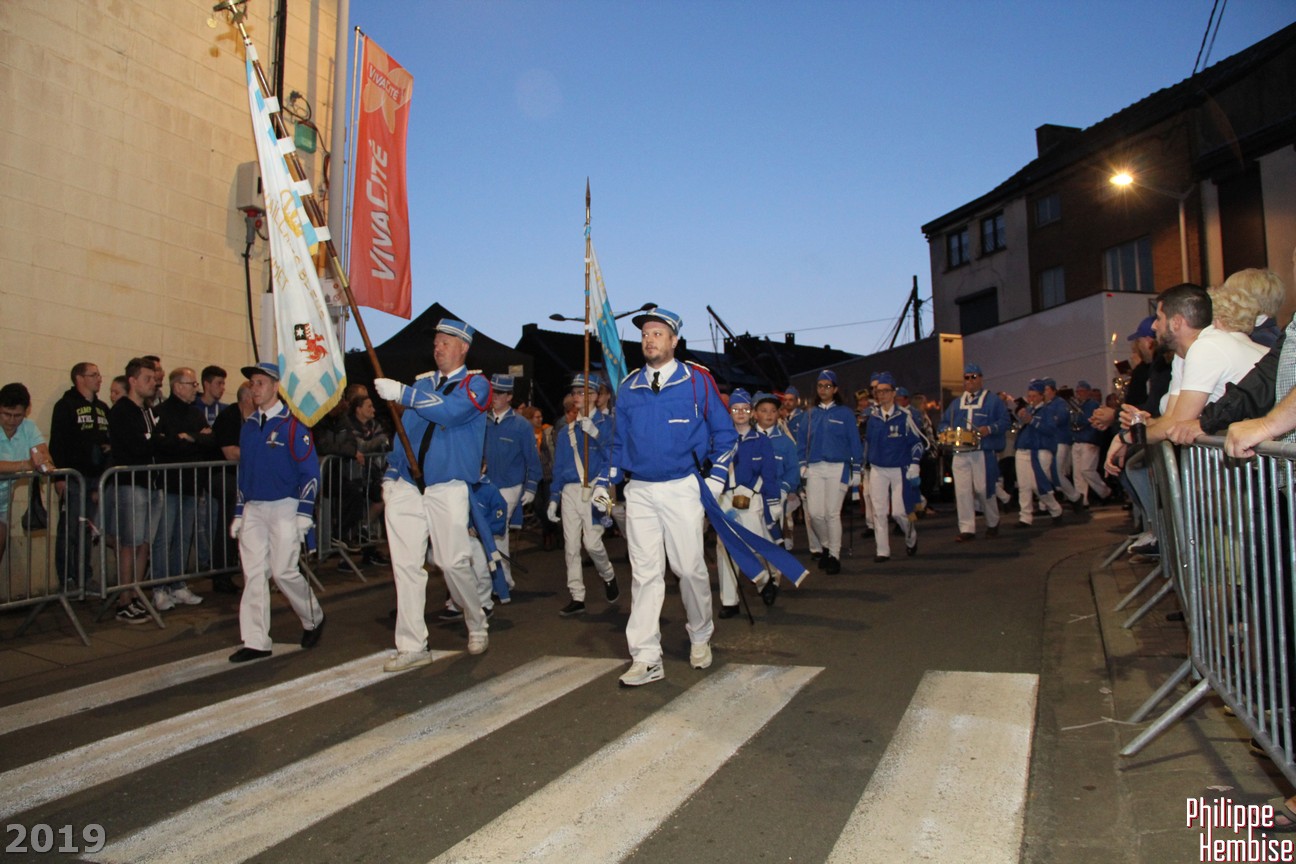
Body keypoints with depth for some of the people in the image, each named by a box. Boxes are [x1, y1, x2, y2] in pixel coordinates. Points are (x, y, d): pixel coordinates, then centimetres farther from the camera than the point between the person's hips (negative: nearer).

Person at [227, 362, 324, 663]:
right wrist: (238, 513, 15)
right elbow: (243, 472, 19)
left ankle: (314, 619, 19)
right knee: (253, 574, 3)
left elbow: (311, 471, -9)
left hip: (284, 507, -6)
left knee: (283, 571, -6)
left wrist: (304, 513, -14)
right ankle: (255, 642, 8)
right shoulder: (248, 425, 12)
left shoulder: (292, 423, -7)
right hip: (253, 509, 6)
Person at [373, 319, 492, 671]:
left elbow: (451, 410, -21)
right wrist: (391, 476, 12)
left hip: (447, 489, -5)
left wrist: (402, 393, -21)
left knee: (454, 562, -3)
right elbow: (403, 429, 19)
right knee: (405, 566, 0)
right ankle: (412, 647, 8)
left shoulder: (475, 384, 0)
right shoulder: (422, 383, 16)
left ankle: (477, 626, 22)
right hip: (406, 487, 5)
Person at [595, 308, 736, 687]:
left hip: (681, 488, -3)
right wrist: (606, 482, 6)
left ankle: (700, 637, 29)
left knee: (689, 568, 3)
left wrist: (716, 477, -4)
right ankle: (646, 659, 6)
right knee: (644, 573, 2)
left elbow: (724, 432, 5)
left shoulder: (697, 380, -1)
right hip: (638, 491, 3)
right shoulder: (629, 387, 10)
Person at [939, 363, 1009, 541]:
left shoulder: (993, 400, 6)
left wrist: (989, 429, -19)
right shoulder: (956, 403, 19)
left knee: (984, 489, 1)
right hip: (960, 454, 4)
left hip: (983, 454, -4)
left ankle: (993, 523, 25)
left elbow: (1005, 421, -2)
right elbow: (944, 423, 21)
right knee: (962, 491, -3)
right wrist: (947, 431, -2)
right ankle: (967, 529, 2)